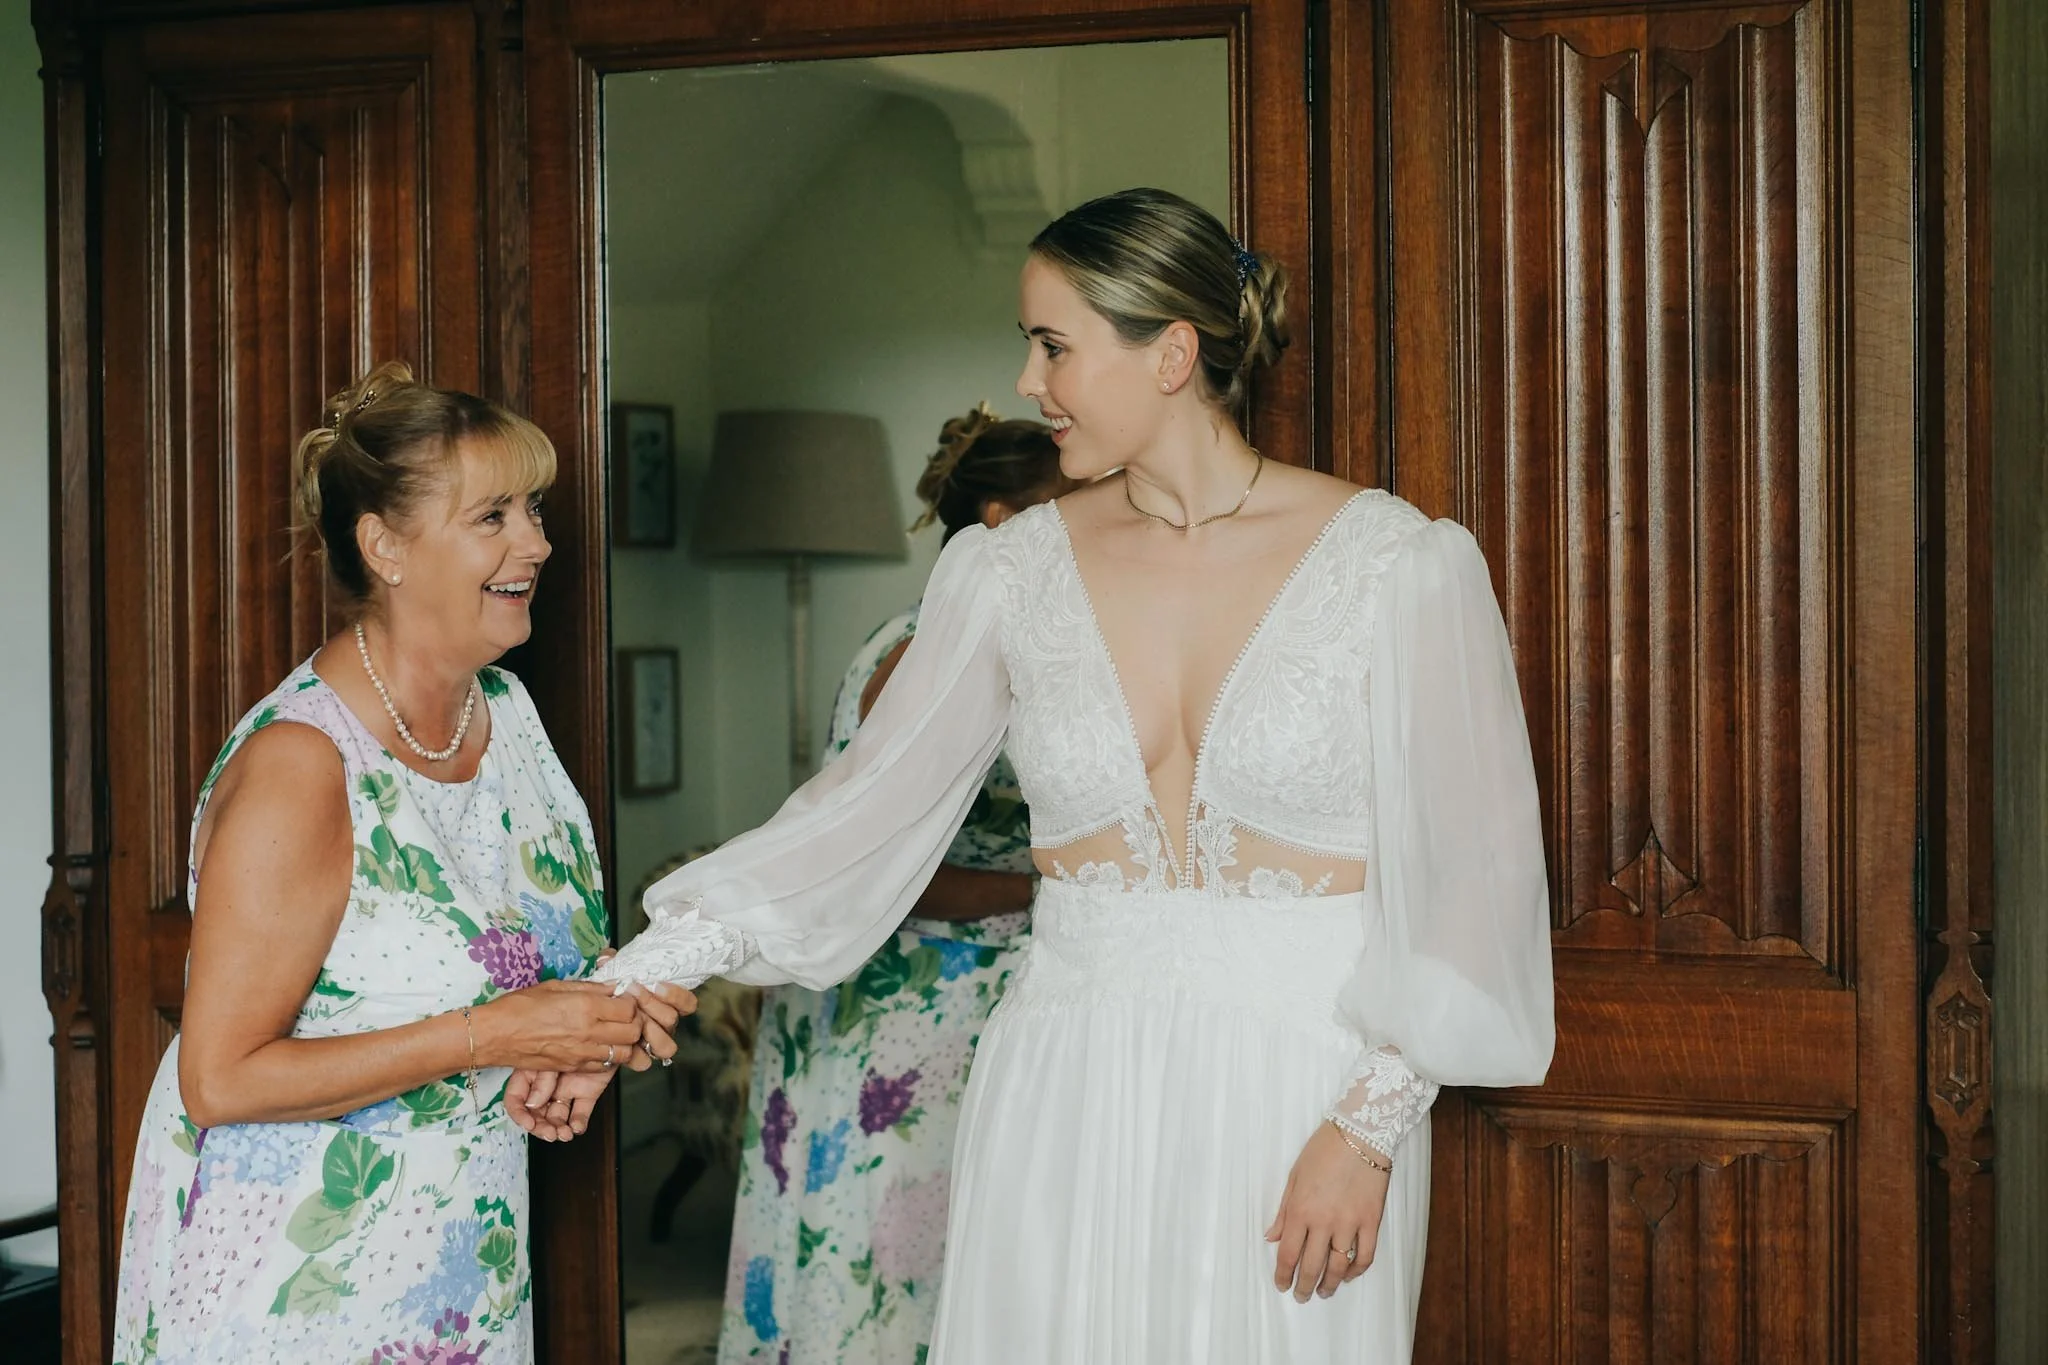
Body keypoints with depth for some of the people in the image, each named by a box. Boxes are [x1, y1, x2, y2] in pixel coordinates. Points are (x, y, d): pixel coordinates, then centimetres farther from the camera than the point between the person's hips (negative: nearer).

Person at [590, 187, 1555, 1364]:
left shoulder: (1396, 566, -5)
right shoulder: (1014, 573, 5)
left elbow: (1465, 872, -6)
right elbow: (868, 804, 1)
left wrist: (1367, 1129, -12)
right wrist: (643, 975, -7)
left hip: (1299, 1092, -2)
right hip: (1068, 1098, 3)